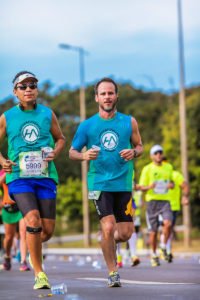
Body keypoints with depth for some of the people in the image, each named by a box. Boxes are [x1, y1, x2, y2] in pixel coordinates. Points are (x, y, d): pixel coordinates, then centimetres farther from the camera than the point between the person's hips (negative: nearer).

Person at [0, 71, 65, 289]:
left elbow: (60, 139, 20)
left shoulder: (48, 114, 7)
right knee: (33, 220, -22)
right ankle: (38, 273, -9)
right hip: (19, 178, -2)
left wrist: (55, 153, -1)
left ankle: (34, 251, 38)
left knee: (47, 230, 1)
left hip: (46, 177, 2)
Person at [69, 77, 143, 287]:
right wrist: (84, 155, -15)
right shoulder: (87, 125, 2)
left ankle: (109, 242, 37)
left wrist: (133, 153, -8)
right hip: (99, 183, -2)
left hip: (123, 183, 2)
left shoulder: (129, 122, 5)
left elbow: (139, 146, 15)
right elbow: (72, 152, 8)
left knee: (126, 233, 1)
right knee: (108, 227, -15)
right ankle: (112, 273, 2)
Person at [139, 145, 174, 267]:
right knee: (153, 231, 2)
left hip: (165, 200, 2)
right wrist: (149, 187, -21)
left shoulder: (169, 167, 11)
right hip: (152, 200, -2)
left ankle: (164, 247, -1)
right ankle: (154, 255, 19)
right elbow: (142, 187, 1)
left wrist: (171, 185, 0)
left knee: (168, 223, -23)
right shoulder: (147, 169, 0)